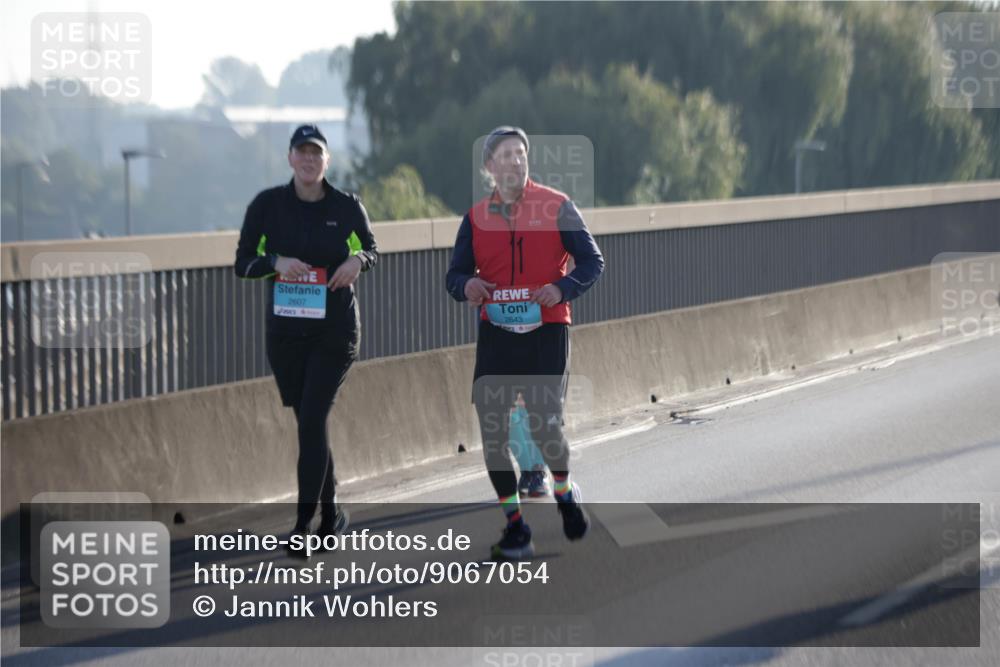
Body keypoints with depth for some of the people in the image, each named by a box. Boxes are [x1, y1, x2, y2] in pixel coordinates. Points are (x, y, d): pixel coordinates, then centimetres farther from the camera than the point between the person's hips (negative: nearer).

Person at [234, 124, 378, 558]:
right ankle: (331, 512, 24)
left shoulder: (347, 207, -2)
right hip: (285, 330, 2)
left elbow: (372, 249, 14)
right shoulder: (268, 205, -2)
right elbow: (243, 263, 0)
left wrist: (358, 260, -10)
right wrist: (276, 262, -20)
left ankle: (303, 524, -11)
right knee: (308, 422, 9)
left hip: (336, 330, -2)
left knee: (312, 419, -12)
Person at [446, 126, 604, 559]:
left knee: (545, 427, -8)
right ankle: (515, 528, 12)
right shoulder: (476, 216, 7)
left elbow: (592, 262, 1)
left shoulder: (556, 207, 0)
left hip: (546, 331, -3)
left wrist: (562, 288, -17)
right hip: (495, 333, 3)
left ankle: (565, 492, 26)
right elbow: (455, 275, 11)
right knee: (491, 432, -2)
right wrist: (466, 286, -13)